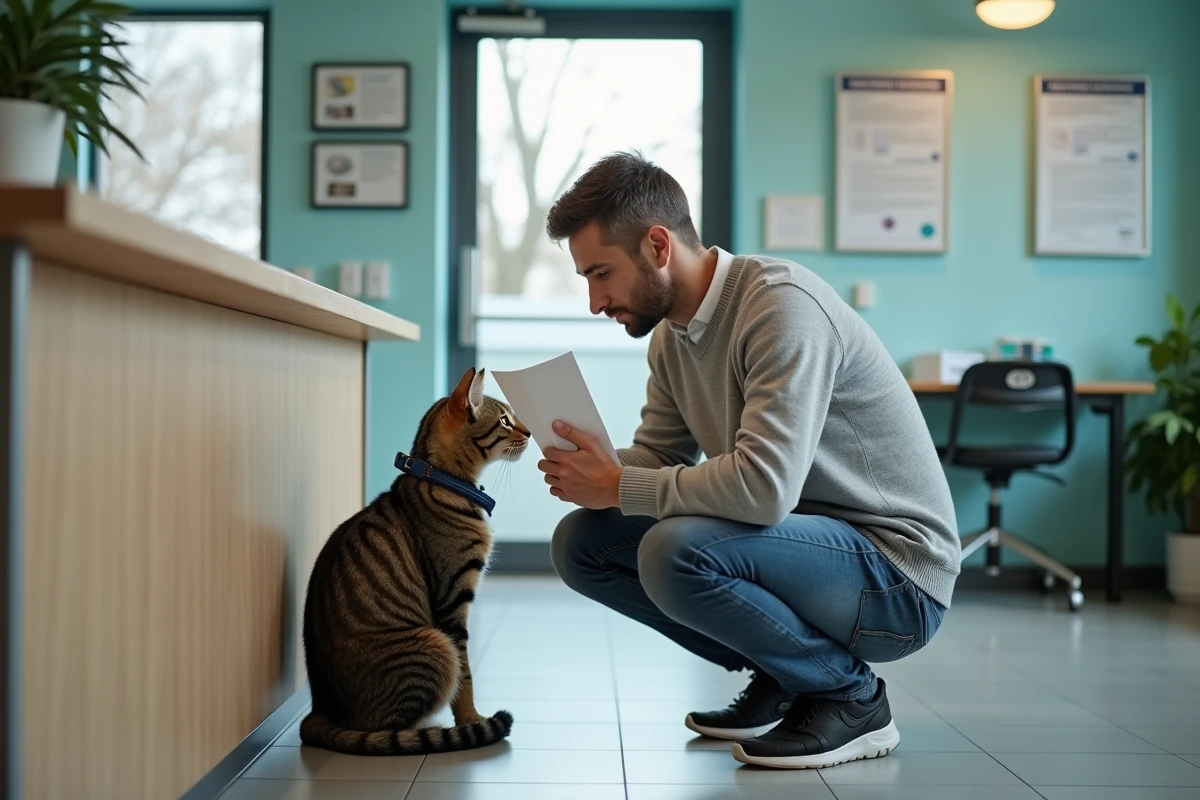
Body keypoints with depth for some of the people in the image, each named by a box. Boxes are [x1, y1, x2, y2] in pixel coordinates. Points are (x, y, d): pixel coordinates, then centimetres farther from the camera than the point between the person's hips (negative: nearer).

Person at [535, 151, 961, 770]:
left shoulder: (783, 306, -23)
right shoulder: (672, 332, 4)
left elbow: (766, 485, -34)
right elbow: (660, 457, 10)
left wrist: (620, 487, -22)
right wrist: (589, 471, -12)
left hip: (897, 578, -9)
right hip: (808, 538, 9)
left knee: (675, 552, -33)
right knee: (579, 543, 2)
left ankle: (849, 694, -7)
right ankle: (781, 679, 10)